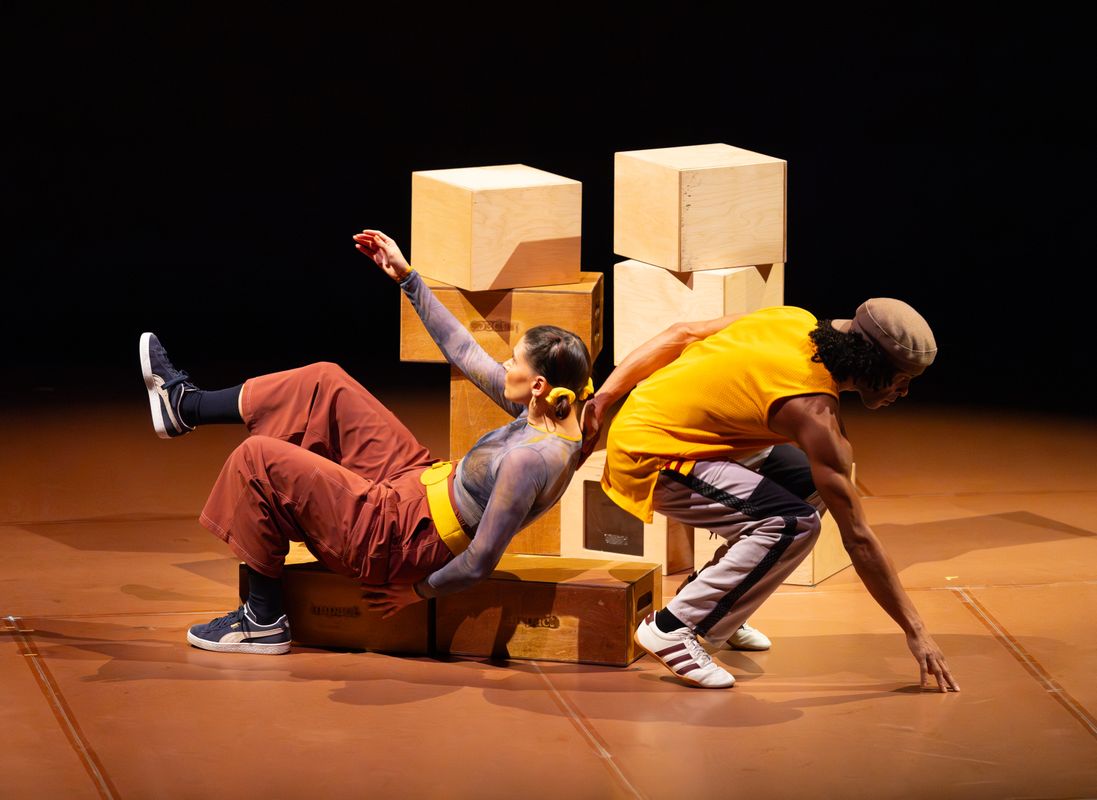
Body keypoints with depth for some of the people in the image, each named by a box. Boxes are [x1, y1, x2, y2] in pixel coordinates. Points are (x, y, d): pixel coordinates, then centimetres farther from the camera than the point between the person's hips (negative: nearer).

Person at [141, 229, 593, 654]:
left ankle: (264, 622, 8)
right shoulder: (545, 415, -3)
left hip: (398, 536, -9)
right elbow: (463, 352, 5)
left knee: (258, 459, -5)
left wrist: (416, 590, -12)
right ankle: (185, 405, 27)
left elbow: (478, 565, -28)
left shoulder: (530, 458, -30)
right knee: (325, 383, 10)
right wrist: (406, 278, 7)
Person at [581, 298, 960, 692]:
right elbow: (857, 538, -19)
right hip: (651, 459, -10)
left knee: (810, 482, 10)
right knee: (793, 523, -22)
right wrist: (915, 630, -13)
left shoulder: (795, 319, -1)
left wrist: (603, 399, 6)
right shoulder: (815, 413, -22)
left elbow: (680, 334, 3)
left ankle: (710, 604, 15)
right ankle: (671, 629, -11)